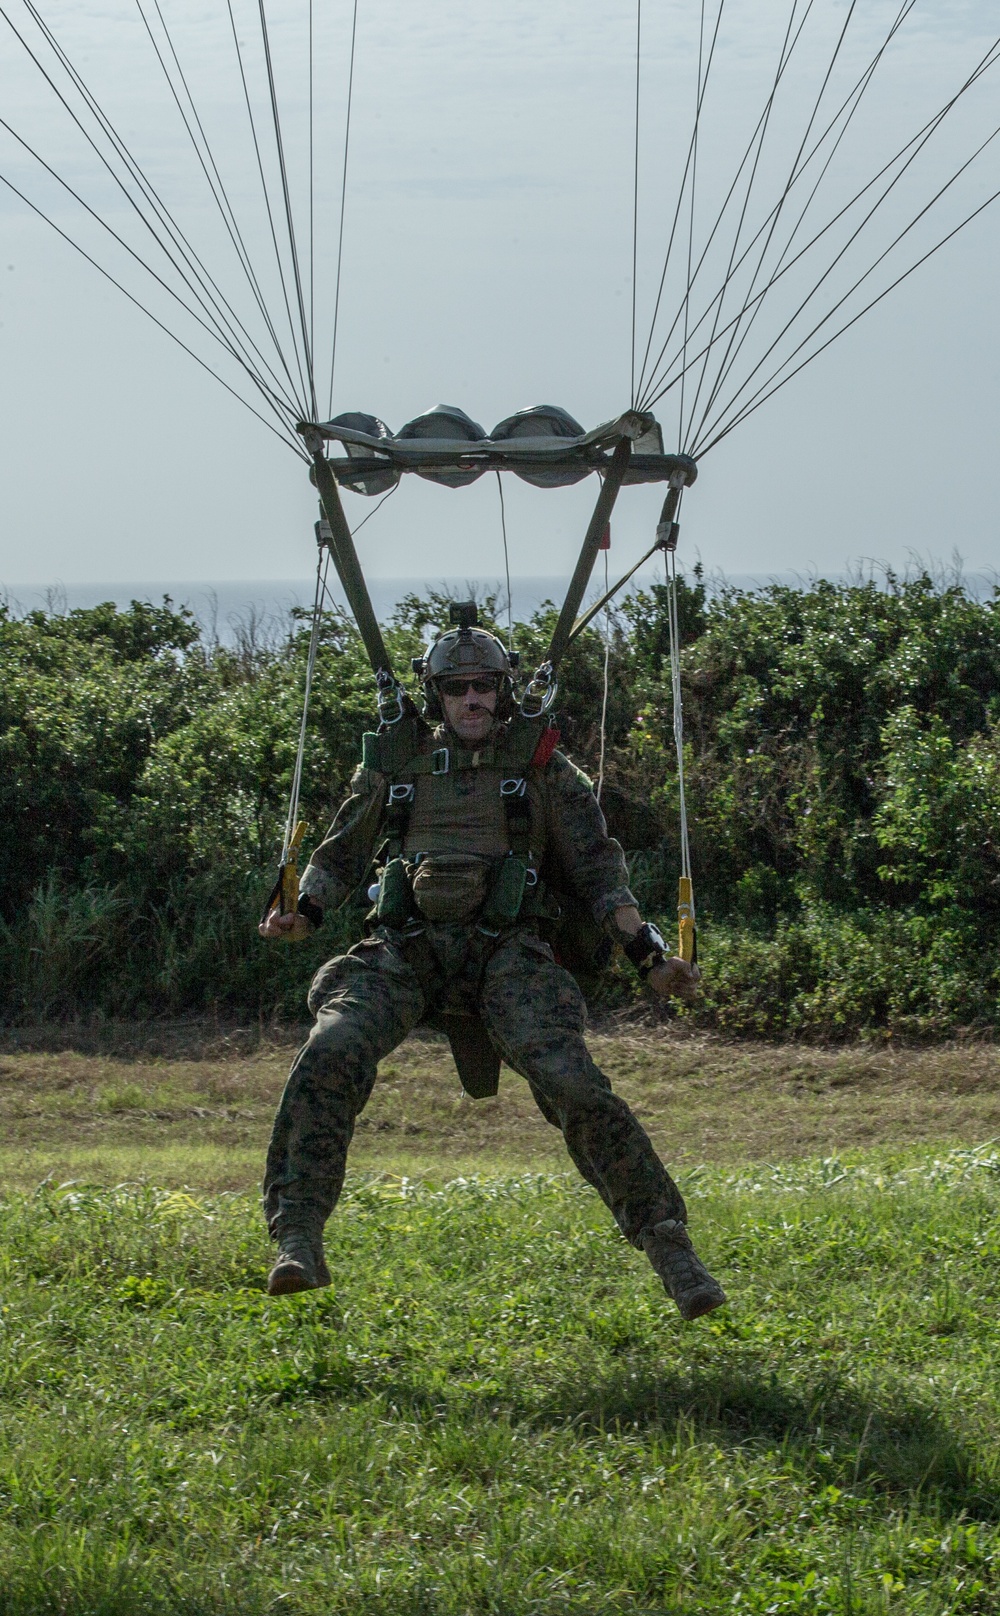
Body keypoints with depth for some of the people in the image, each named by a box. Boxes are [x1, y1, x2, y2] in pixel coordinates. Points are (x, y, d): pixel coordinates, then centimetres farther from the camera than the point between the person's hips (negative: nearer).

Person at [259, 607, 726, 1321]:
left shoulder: (542, 764, 11)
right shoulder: (395, 761, 16)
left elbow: (597, 870, 10)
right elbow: (342, 852, 24)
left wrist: (647, 952, -2)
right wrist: (305, 911, 5)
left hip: (508, 953, -1)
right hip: (405, 950, 2)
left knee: (575, 1086, -22)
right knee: (331, 1054, -27)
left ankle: (669, 1246, -11)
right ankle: (298, 1241, -24)